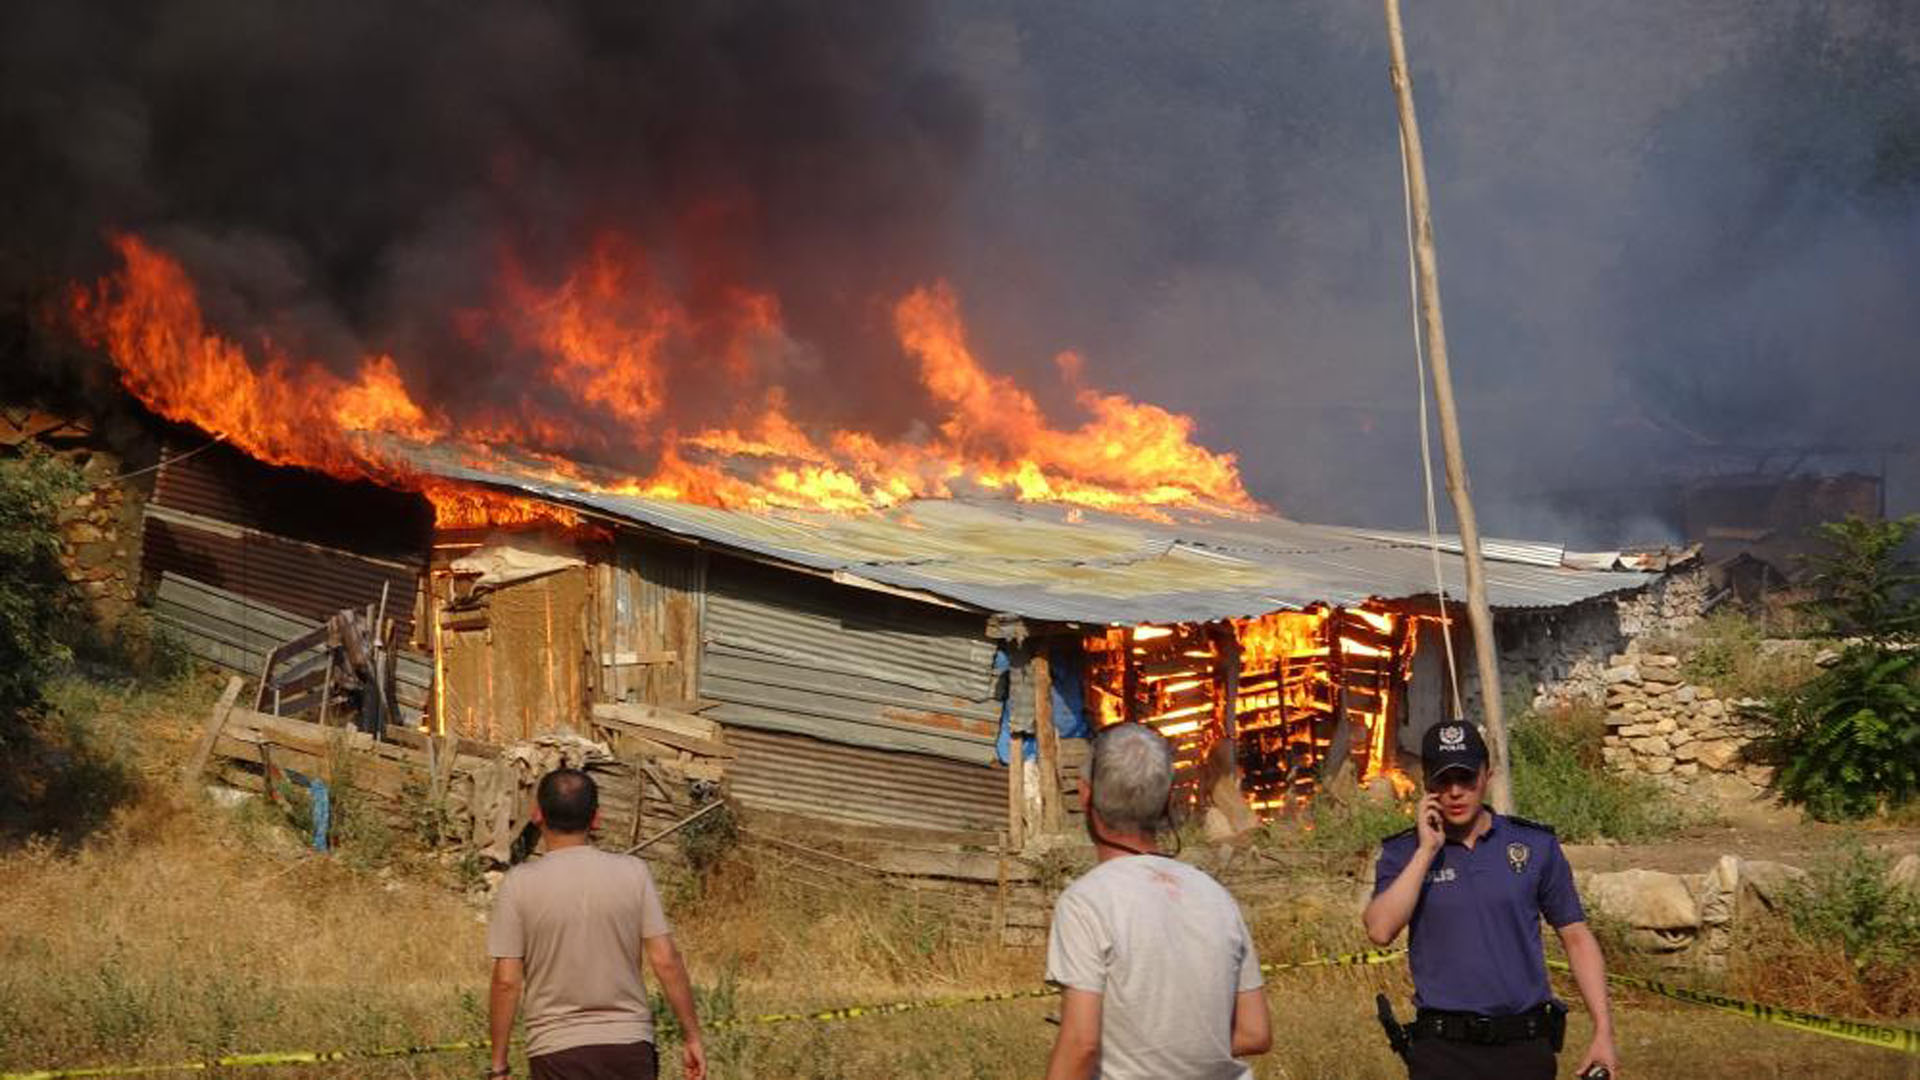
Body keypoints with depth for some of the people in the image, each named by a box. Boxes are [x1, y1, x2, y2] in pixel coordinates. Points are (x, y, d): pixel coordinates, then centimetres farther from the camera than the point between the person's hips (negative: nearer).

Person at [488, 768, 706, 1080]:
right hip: (630, 1043, 2)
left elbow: (506, 981, -7)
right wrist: (692, 1037, 4)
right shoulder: (633, 873, -1)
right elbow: (666, 961, -4)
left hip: (558, 1050, -2)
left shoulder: (521, 883, -6)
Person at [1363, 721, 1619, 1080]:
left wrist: (1603, 1033, 1)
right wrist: (1427, 850, -11)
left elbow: (1577, 938, 9)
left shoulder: (1537, 845, 7)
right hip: (1442, 1050, -1)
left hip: (1526, 1048, 1)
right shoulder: (1404, 854, 5)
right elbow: (1380, 930, -12)